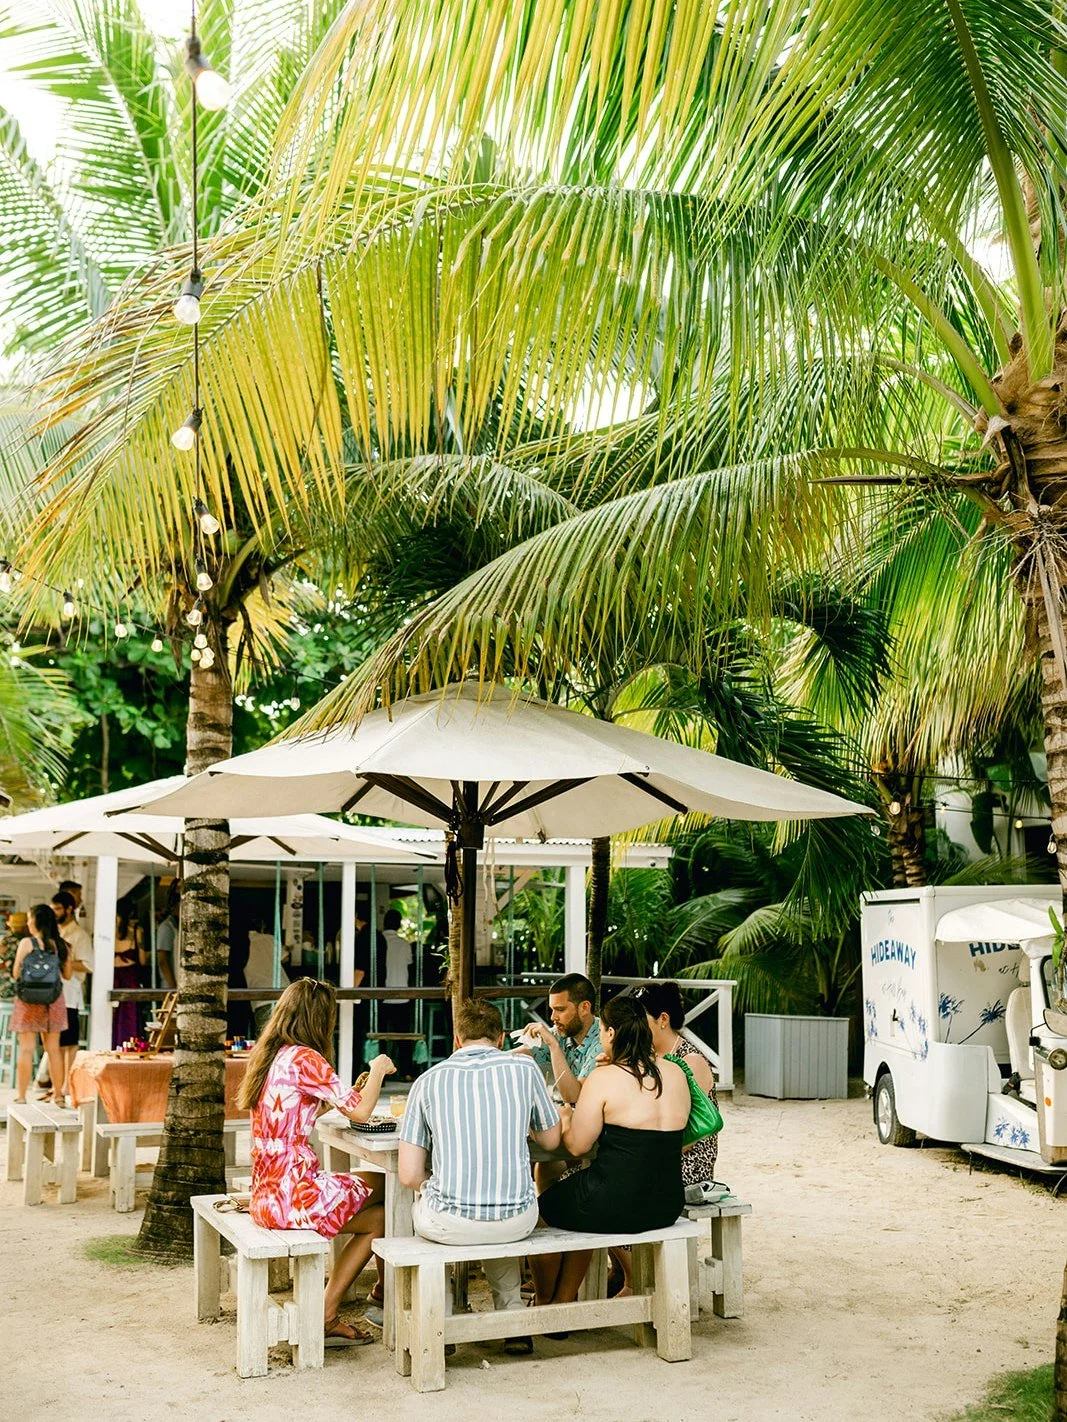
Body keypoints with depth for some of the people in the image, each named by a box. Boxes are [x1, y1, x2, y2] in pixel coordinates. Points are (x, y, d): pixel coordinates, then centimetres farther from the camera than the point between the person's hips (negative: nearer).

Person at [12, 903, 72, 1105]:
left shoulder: (26, 943, -8)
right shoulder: (61, 945, 2)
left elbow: (16, 974, -7)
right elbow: (67, 975, 9)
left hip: (29, 999, -4)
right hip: (54, 999, 4)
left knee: (26, 1049, 1)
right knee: (54, 1048, 11)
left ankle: (21, 1096, 2)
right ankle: (58, 1094, 14)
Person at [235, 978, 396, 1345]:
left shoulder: (267, 1055, 10)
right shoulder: (304, 1058, -16)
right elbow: (360, 1111, -17)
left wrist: (351, 1092, 25)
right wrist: (379, 1069, 0)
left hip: (267, 1191, 9)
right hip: (293, 1194, -9)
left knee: (374, 1188, 19)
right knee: (379, 1217, 9)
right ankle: (325, 1318, 9)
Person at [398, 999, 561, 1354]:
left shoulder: (428, 1080, 1)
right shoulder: (524, 1069, 1)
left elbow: (409, 1175, -1)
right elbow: (551, 1140, 17)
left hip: (448, 1223, -1)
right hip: (517, 1221, 1)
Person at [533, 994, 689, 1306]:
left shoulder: (604, 1078, -14)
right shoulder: (676, 1073, 3)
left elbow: (577, 1145, -10)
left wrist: (565, 1117, 12)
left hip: (617, 1206, -7)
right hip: (668, 1206, 7)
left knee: (541, 1209, 22)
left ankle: (543, 1304, 41)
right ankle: (565, 1301, 41)